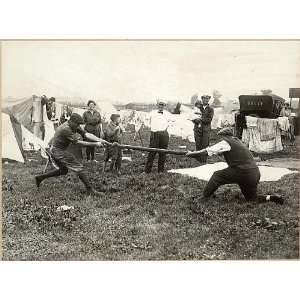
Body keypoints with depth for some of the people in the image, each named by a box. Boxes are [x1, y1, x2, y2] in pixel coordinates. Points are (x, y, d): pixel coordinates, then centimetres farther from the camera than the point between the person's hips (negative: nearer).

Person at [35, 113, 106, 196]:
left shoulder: (74, 126, 2)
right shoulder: (66, 129, -25)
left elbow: (86, 134, -9)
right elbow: (78, 142, -25)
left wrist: (99, 140, -22)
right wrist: (95, 144, -26)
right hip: (58, 151, -10)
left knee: (63, 171, 24)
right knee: (78, 168, -10)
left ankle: (40, 177, 27)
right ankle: (90, 190, -7)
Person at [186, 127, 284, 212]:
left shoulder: (225, 143, -1)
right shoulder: (237, 141, 22)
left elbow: (208, 151, -2)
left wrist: (192, 153, 7)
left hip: (242, 172, -8)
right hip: (255, 174, 8)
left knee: (217, 176, 0)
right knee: (251, 198, 25)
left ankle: (202, 200, -7)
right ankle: (271, 197, 9)